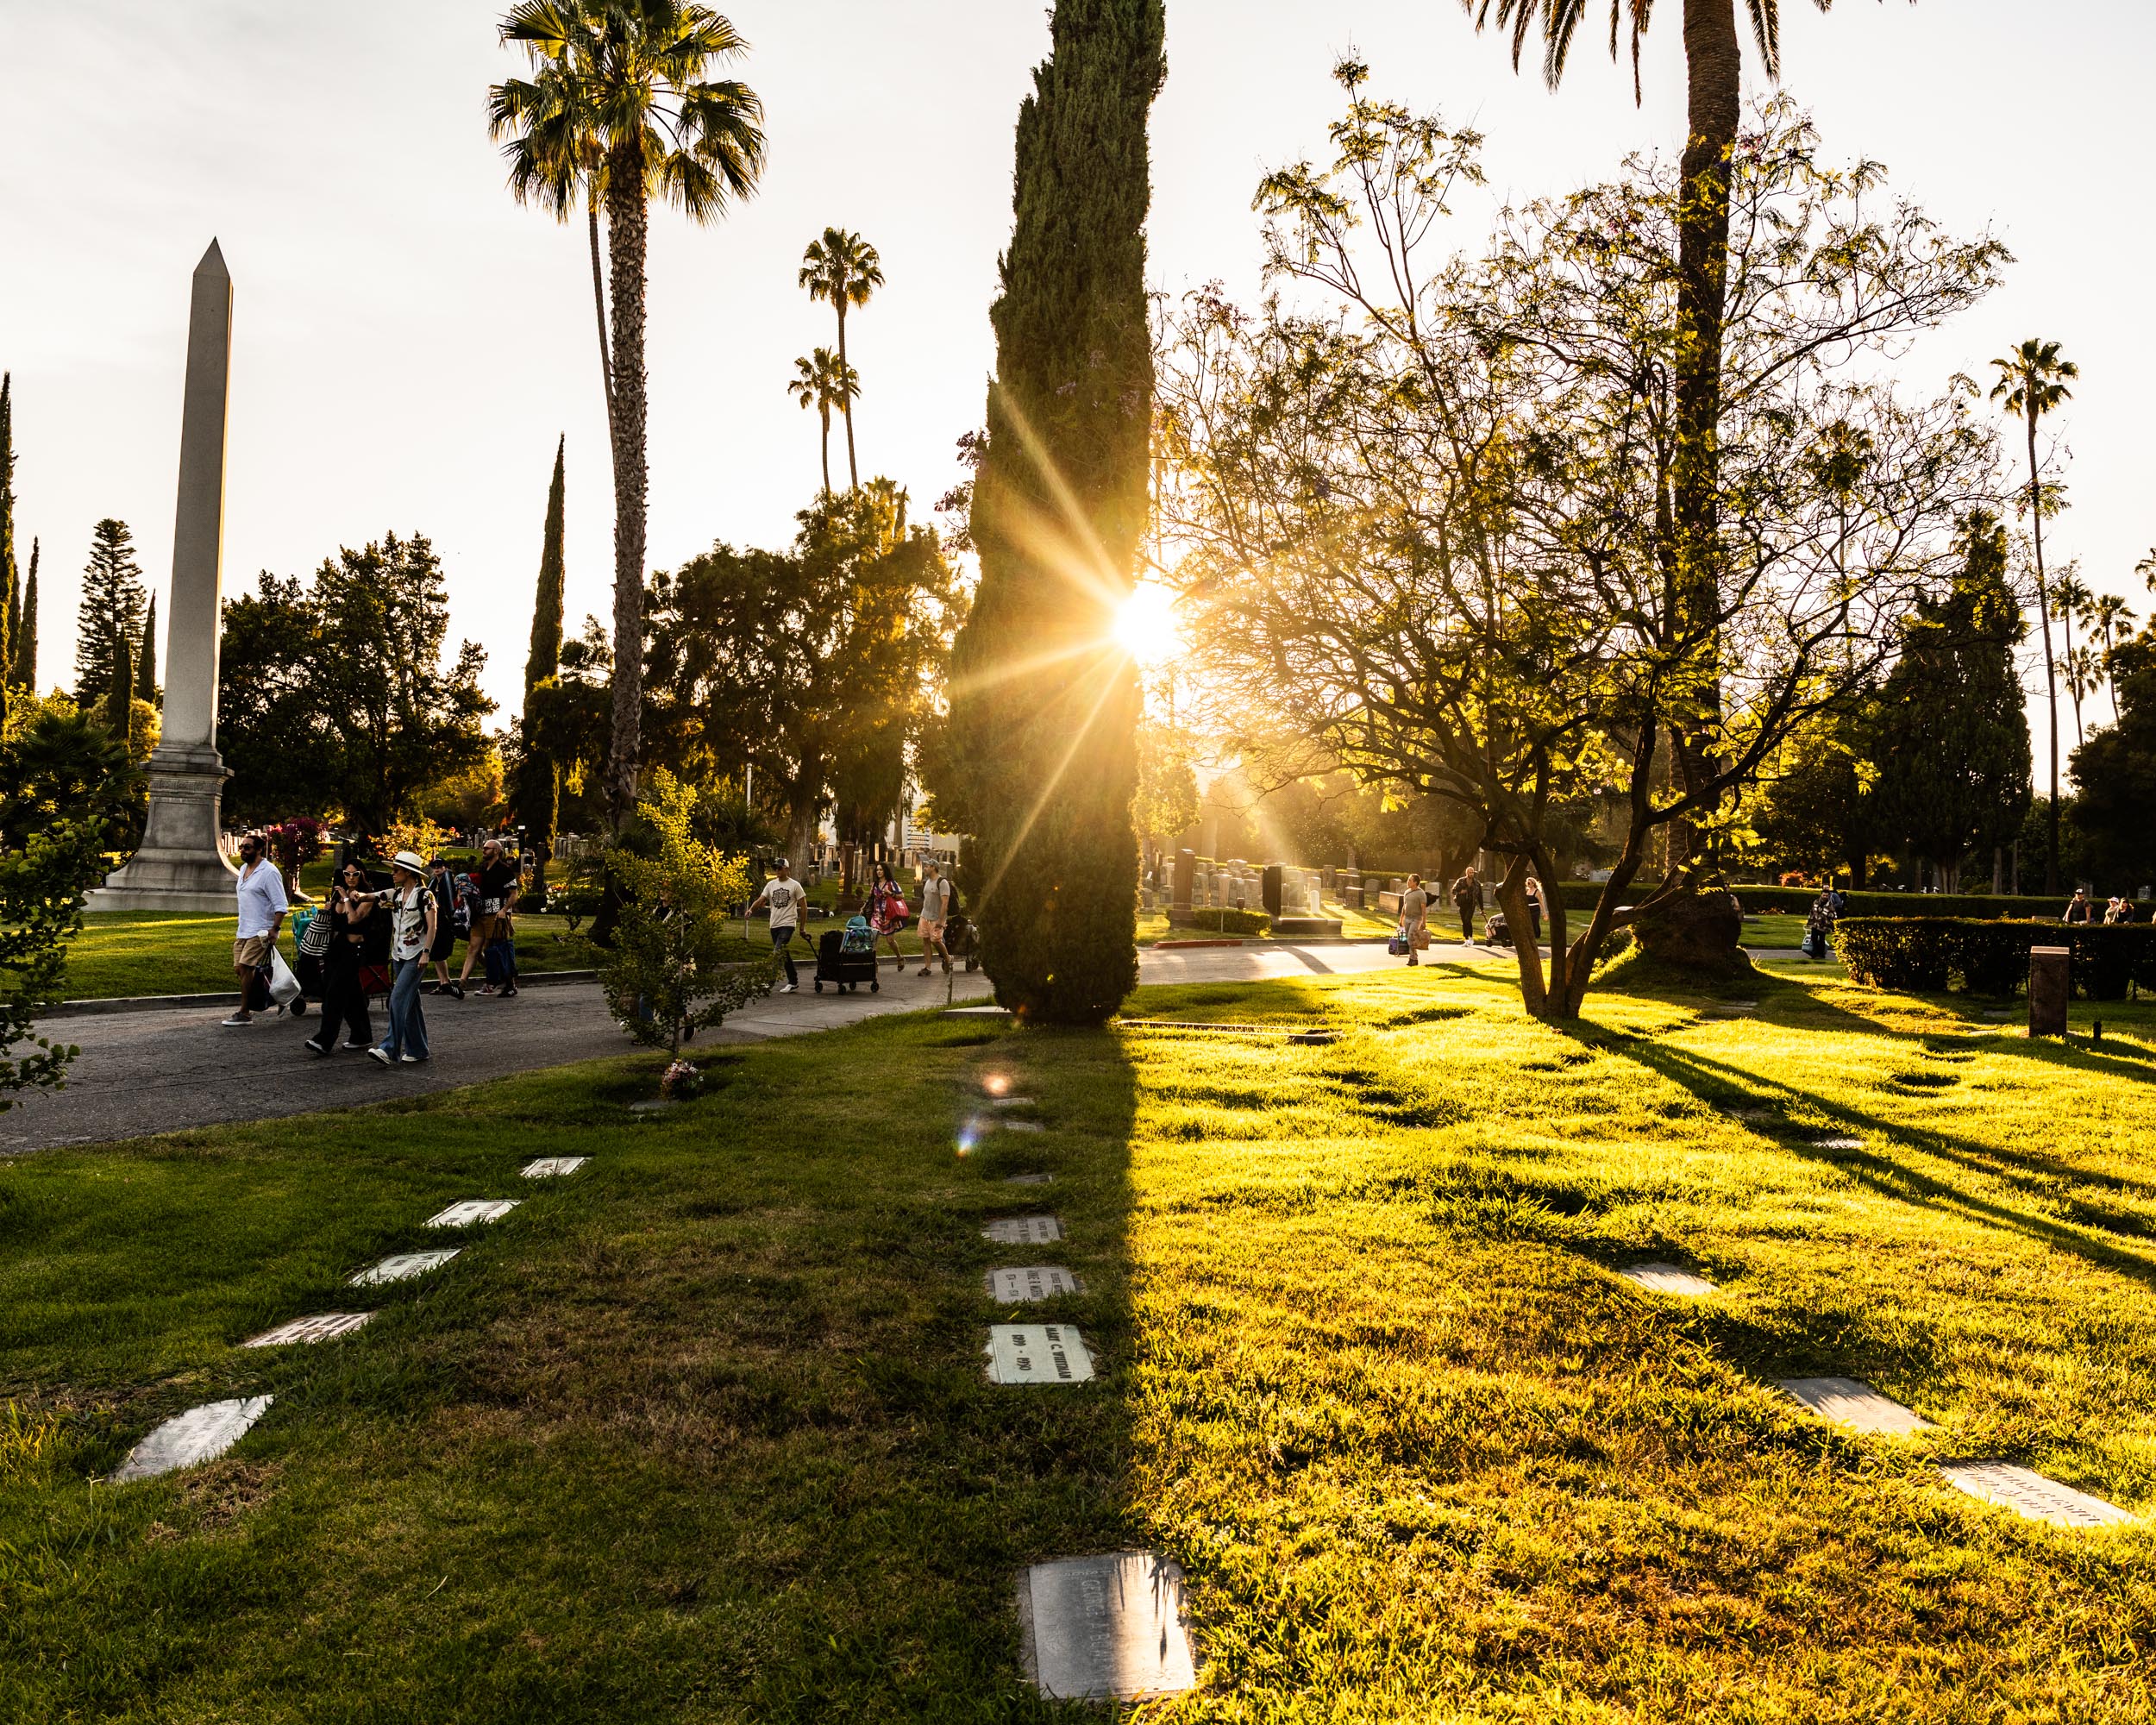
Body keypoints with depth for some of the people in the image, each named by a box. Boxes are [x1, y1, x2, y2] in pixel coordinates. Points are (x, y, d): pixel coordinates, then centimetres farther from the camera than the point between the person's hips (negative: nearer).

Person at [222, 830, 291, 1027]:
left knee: (245, 968, -12)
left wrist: (275, 929, -25)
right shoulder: (243, 869, 14)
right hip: (243, 930, 9)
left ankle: (244, 1013, -4)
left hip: (259, 931, -9)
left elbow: (281, 905, -17)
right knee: (239, 969, 7)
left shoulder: (269, 872, -13)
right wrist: (239, 925, 22)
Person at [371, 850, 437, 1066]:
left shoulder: (424, 895, -9)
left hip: (415, 955, -7)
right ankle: (417, 1049, 16)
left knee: (399, 998, -15)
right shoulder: (395, 894, 11)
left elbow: (432, 926, -13)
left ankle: (390, 1050, -16)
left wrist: (426, 952, -19)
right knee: (410, 1002, 10)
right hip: (398, 955, 7)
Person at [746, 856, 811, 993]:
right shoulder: (771, 884, 11)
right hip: (774, 925, 6)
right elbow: (760, 900, 3)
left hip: (788, 924, -6)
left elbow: (804, 906, 1)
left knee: (778, 953, -18)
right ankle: (793, 981, 20)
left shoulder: (795, 885, -2)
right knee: (785, 955, 11)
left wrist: (802, 926, 0)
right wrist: (751, 909, -18)